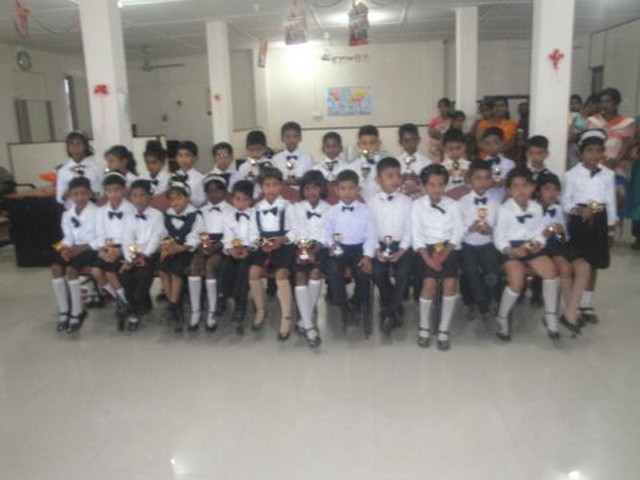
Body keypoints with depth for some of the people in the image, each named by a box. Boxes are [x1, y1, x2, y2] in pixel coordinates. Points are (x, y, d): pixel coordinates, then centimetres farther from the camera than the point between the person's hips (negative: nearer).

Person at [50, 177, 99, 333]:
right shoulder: (67, 214, 8)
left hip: (91, 249, -6)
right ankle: (63, 311, -9)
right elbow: (68, 237, 9)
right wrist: (65, 248, -12)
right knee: (55, 267, -18)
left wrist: (81, 248, -20)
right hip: (74, 249, 6)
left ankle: (77, 312, -12)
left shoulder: (97, 212, -11)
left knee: (71, 269, -27)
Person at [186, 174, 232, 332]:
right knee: (194, 265, -28)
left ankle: (212, 313, -24)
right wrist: (201, 244, -10)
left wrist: (216, 246, -18)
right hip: (204, 245, 3)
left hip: (222, 246, -3)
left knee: (210, 266, -32)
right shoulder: (202, 211, 21)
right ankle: (195, 312, -23)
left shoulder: (230, 210, 8)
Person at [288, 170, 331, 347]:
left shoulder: (329, 209, 13)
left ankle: (305, 320, -19)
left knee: (316, 272, -30)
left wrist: (317, 246, -16)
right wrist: (301, 245, -13)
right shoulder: (296, 208, 18)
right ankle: (309, 325, -28)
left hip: (320, 248, -1)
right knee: (300, 276, -26)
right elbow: (294, 231, 5)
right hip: (302, 248, 1)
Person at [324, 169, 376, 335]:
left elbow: (371, 235, 1)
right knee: (333, 270, -30)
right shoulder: (332, 211, 8)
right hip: (338, 249, 0)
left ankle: (357, 304, 4)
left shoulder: (366, 211, 5)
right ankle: (343, 306, -7)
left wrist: (367, 256, -11)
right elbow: (327, 233, 5)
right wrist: (331, 245, -16)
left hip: (358, 248, 0)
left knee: (363, 272, -27)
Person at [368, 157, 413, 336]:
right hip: (379, 245, 0)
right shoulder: (372, 202, 3)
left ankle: (389, 312, -8)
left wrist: (401, 250, -12)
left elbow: (409, 229, 1)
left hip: (401, 245, 0)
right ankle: (394, 309, 1)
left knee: (403, 272, -28)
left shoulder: (406, 201, 3)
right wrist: (376, 249, -13)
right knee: (378, 271, -26)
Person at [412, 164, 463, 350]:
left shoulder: (452, 205, 7)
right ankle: (424, 327, -1)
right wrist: (427, 257, -15)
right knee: (429, 282, -22)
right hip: (426, 248, -1)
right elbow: (416, 234, -3)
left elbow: (457, 234, 2)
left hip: (449, 248, 1)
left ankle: (444, 329, -5)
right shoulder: (418, 205, 3)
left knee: (450, 282, -20)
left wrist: (444, 254, -13)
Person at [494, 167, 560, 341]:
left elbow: (540, 232, 8)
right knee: (517, 279, -25)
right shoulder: (504, 209, -6)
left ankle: (551, 316, -3)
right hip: (511, 249, -4)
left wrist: (538, 244, -14)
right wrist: (510, 250, -22)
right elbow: (499, 237, -6)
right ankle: (502, 319, -3)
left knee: (550, 270, -20)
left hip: (531, 247, 4)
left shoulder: (537, 208, 7)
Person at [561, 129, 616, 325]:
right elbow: (564, 202, -4)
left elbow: (611, 203, 6)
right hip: (578, 221, -3)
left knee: (593, 265, 11)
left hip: (599, 222, 3)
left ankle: (586, 305, 24)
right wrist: (579, 210, -23)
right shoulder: (572, 174, -6)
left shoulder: (608, 175, 1)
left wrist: (611, 229, 8)